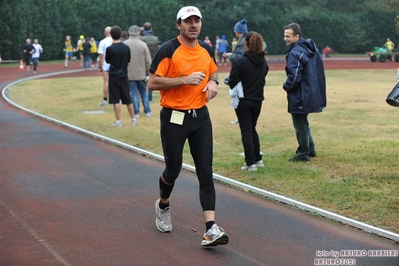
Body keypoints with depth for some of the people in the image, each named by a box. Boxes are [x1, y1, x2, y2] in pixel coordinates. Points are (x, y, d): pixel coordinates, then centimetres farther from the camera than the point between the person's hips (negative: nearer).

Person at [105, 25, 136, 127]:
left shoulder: (110, 48, -12)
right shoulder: (126, 47, -1)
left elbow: (107, 61, 2)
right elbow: (128, 62, 8)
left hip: (114, 76, -4)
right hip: (124, 76, 4)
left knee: (116, 100, 0)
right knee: (128, 99, 13)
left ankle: (118, 121, -1)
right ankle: (133, 119, 19)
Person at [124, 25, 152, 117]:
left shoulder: (124, 44, -7)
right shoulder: (143, 45, -6)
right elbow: (148, 61, -5)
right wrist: (147, 73, 7)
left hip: (129, 74, -1)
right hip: (141, 74, 1)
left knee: (133, 93, 4)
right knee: (143, 92, 13)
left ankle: (136, 112, 4)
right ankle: (147, 111, 13)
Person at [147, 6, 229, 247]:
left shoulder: (207, 50, 7)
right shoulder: (168, 50, -10)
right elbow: (153, 83, -13)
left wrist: (213, 82, 2)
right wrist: (185, 79, -21)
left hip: (201, 117, 4)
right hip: (174, 118, -4)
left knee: (206, 172, -4)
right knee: (173, 169, 7)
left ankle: (211, 229, -8)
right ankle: (163, 205, 40)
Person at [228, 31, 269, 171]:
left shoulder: (240, 62, -18)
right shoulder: (264, 63, 1)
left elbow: (232, 82, -14)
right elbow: (263, 81, 10)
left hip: (243, 101, -5)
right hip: (258, 100, 5)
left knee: (246, 131, 2)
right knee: (252, 129, 20)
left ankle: (251, 162, 0)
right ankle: (258, 159, 22)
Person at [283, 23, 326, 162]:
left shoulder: (294, 53, -22)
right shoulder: (311, 48, 7)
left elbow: (294, 77, -25)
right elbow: (318, 71, 14)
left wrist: (286, 86, -5)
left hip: (299, 96, -9)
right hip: (312, 92, 9)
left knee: (300, 125, 3)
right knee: (303, 123, 23)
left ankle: (303, 154, 11)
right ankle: (310, 149, 31)